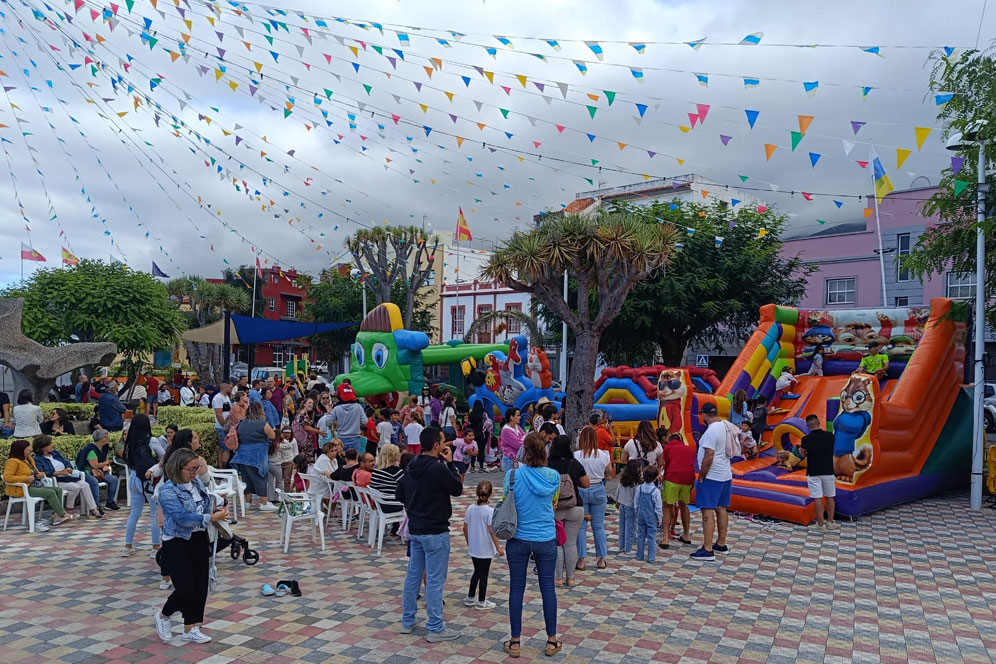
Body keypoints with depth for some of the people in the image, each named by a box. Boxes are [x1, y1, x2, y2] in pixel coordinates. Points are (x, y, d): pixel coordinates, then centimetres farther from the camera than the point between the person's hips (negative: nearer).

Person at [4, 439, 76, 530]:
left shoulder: (29, 460, 18)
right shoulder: (13, 461, -10)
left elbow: (35, 472, 32)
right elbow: (6, 478, -21)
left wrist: (40, 474, 6)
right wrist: (26, 478, -23)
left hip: (34, 486, 10)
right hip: (22, 490, -9)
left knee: (58, 490, -7)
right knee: (50, 492, -25)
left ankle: (57, 516, -17)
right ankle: (63, 515, -21)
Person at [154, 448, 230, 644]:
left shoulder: (196, 481, 2)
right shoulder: (168, 491, -19)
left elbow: (206, 504, 15)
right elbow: (183, 517, -28)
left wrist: (217, 510, -6)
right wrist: (211, 518, -31)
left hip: (199, 540, 7)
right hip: (178, 544, -7)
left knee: (200, 586, 7)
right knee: (186, 589, -7)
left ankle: (191, 629, 20)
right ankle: (163, 616, 23)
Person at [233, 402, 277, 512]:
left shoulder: (241, 423, 5)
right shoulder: (263, 424, -11)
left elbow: (239, 438, 14)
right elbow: (273, 436, -6)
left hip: (243, 456, 5)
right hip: (258, 456, -5)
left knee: (247, 478, 14)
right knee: (260, 479, 2)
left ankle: (248, 502, 21)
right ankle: (264, 503, 5)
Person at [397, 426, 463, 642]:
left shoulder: (411, 466, 5)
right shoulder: (439, 469, -21)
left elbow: (400, 494, 13)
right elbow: (458, 489, -8)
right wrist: (450, 463, -5)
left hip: (415, 529, 8)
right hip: (435, 532, -8)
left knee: (413, 575, 16)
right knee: (435, 580, 1)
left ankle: (407, 621, 26)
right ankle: (435, 629, 9)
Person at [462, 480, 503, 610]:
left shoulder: (471, 508, -2)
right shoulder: (490, 511, -18)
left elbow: (465, 528, 4)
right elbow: (492, 531, -21)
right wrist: (498, 547, -13)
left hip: (473, 548, 5)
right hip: (485, 549, -5)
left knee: (477, 572, 21)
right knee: (484, 574, 8)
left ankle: (470, 598, 30)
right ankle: (481, 602, 18)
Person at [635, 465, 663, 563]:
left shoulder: (639, 488, -5)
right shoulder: (656, 491, -17)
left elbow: (636, 503, 3)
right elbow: (658, 507, -11)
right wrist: (660, 518, 2)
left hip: (641, 515, 4)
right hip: (651, 517, -3)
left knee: (640, 535, 13)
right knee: (651, 537, 5)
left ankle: (639, 555, 20)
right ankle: (651, 557, 8)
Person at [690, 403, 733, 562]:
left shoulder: (711, 431, -20)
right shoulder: (725, 425, 7)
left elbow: (708, 457, -23)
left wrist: (701, 477, -13)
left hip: (712, 477, -9)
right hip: (726, 475, 10)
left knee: (707, 511, -8)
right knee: (721, 509, 16)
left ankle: (707, 550, -8)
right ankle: (721, 544, 25)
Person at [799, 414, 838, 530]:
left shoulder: (806, 439, -12)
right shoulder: (830, 436, -4)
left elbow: (803, 455, 3)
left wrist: (801, 447, 23)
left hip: (813, 473, -3)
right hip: (828, 471, 3)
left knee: (817, 498, 0)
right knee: (830, 497, 13)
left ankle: (821, 523, 3)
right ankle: (830, 522, 20)